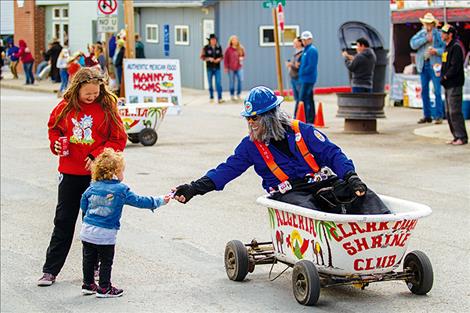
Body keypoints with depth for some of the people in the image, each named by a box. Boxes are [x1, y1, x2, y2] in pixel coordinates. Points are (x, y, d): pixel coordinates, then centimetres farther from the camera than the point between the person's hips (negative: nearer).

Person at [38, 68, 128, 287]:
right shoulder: (65, 107, -2)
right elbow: (53, 127, 15)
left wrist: (97, 156, -15)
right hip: (70, 172, 2)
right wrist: (56, 144, -5)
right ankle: (50, 271, 13)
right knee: (63, 221, 7)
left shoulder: (107, 106, -8)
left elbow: (119, 139, -5)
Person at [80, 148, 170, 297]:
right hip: (105, 234, -5)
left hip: (87, 230, 5)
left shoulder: (92, 187, 3)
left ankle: (88, 285, 26)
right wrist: (160, 201, 7)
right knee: (106, 261, 8)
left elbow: (83, 204, 13)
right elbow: (139, 201, -4)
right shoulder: (121, 190, -10)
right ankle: (104, 288, 14)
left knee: (89, 259, 16)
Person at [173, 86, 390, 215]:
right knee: (307, 209, -38)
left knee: (362, 195, -23)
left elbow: (333, 154, 5)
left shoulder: (303, 132, 8)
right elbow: (227, 170, 9)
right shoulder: (251, 145, 12)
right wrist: (194, 188, -3)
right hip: (288, 193, -2)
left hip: (322, 183, 2)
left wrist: (351, 177, -12)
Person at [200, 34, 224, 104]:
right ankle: (211, 97, 21)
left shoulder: (219, 47, 1)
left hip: (217, 68, 1)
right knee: (210, 83, 8)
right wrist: (209, 59, -19)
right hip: (209, 68, 0)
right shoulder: (206, 48, -5)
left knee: (218, 83, -9)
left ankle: (219, 98, -13)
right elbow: (202, 57, -3)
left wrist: (219, 59, -13)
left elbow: (222, 56, 9)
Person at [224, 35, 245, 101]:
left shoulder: (241, 48, 4)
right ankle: (232, 95, 13)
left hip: (239, 68, 2)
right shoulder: (228, 49, -5)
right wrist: (226, 67, -6)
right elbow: (225, 58, -3)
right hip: (231, 68, -2)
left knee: (240, 80, -10)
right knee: (232, 82, 3)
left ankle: (238, 94, 4)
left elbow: (243, 55, 18)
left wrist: (242, 58, -6)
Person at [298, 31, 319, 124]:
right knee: (309, 99, 13)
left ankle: (305, 119, -15)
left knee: (302, 99, -14)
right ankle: (311, 119, 18)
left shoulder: (312, 50, -13)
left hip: (308, 78, -11)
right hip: (304, 78, 11)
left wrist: (302, 72, -15)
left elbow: (311, 66, -20)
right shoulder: (306, 50, 18)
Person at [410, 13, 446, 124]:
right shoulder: (420, 34, 13)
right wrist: (425, 39, -10)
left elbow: (445, 48, 1)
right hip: (423, 65, 4)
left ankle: (439, 116, -7)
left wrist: (436, 51, -15)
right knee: (424, 91, 7)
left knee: (437, 91, -9)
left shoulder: (439, 35, 4)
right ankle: (427, 116, 15)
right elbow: (413, 44, -2)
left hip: (434, 64, -4)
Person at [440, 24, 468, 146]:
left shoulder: (456, 47, -13)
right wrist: (442, 75, 8)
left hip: (455, 85, -10)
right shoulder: (447, 47, 17)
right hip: (448, 85, 10)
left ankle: (462, 137, -7)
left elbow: (455, 67, -19)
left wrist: (445, 77, -13)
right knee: (449, 112, 10)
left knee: (455, 112, -10)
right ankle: (456, 136, 16)